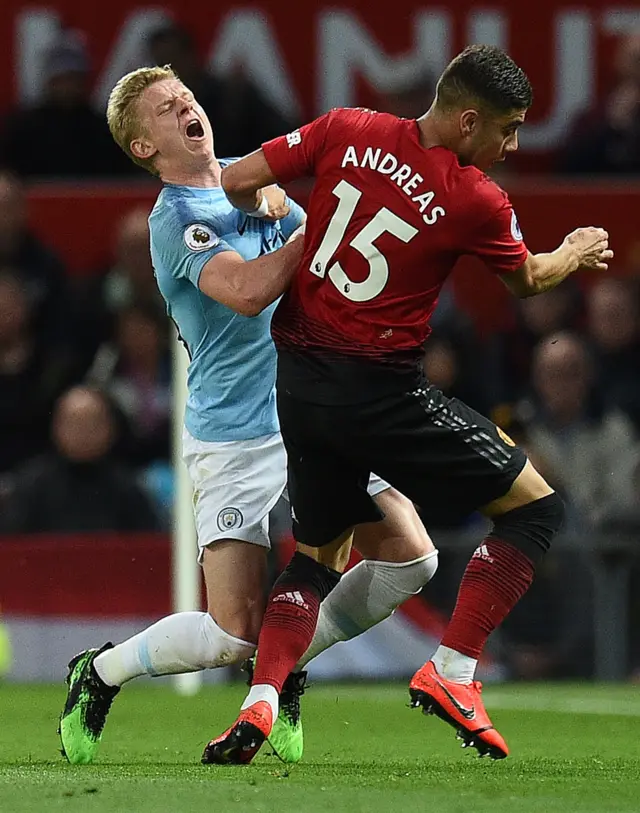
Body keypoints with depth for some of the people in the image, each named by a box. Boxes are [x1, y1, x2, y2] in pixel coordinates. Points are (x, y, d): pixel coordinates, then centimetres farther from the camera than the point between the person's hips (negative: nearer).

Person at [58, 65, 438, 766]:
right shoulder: (174, 219, -13)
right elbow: (248, 291, -30)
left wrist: (275, 203, 0)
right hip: (237, 439, -7)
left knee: (411, 558, -1)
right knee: (235, 637, -12)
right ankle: (99, 673, 14)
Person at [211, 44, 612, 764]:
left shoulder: (346, 131, -2)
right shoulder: (476, 201, -11)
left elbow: (238, 182, 0)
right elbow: (528, 279, 10)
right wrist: (576, 253, 32)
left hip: (295, 380, 6)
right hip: (380, 391, -6)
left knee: (317, 553, 22)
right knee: (534, 506, 6)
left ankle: (259, 704, 0)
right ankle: (450, 673, -2)